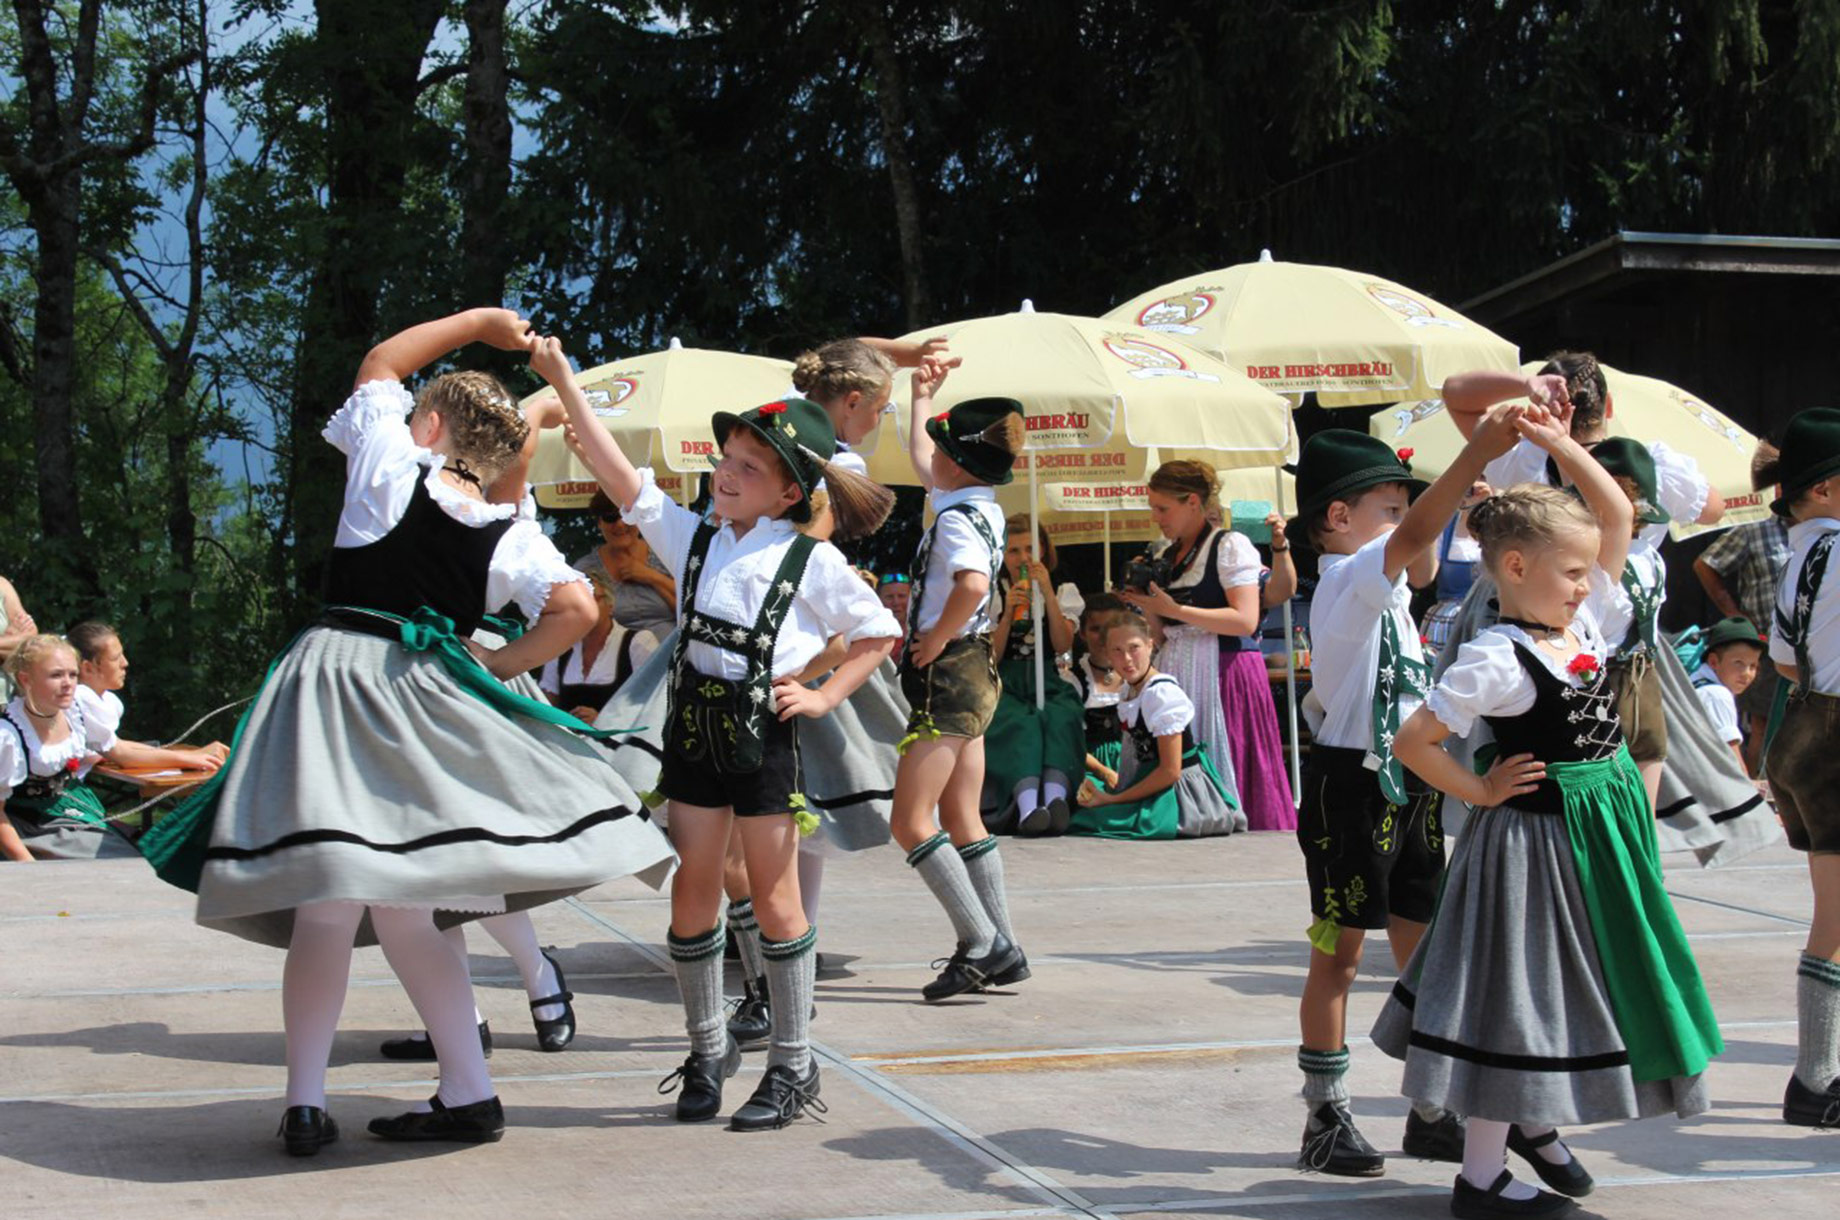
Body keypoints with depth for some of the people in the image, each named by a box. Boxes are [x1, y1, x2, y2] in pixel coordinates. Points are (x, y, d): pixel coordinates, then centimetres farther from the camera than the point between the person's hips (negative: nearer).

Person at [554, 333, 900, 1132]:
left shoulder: (811, 562, -3)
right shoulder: (692, 538, 6)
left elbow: (878, 634, 5)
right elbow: (618, 476, -1)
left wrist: (823, 696, -5)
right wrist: (563, 383, -6)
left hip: (762, 734, -4)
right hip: (694, 728, 4)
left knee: (773, 899, 2)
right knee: (692, 894, 7)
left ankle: (792, 1067, 13)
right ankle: (708, 1052, 24)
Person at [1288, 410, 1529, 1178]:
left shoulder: (1380, 587, 13)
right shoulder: (1346, 579, -15)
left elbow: (1421, 565, 32)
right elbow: (1410, 540, -32)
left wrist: (1463, 477, 16)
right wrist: (1475, 456, -43)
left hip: (1410, 788, 9)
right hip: (1352, 787, -9)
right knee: (1338, 956, 1)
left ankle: (1429, 1113, 21)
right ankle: (1325, 1120, 9)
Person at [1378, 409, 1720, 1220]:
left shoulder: (1588, 622, 4)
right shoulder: (1497, 660, -19)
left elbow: (1618, 515, 9)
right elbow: (1412, 742, -21)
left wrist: (1562, 446, 1)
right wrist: (1480, 792, -11)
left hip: (1602, 832, 8)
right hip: (1533, 838, -8)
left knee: (1581, 984, 18)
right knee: (1516, 995, -2)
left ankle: (1534, 1123, 38)